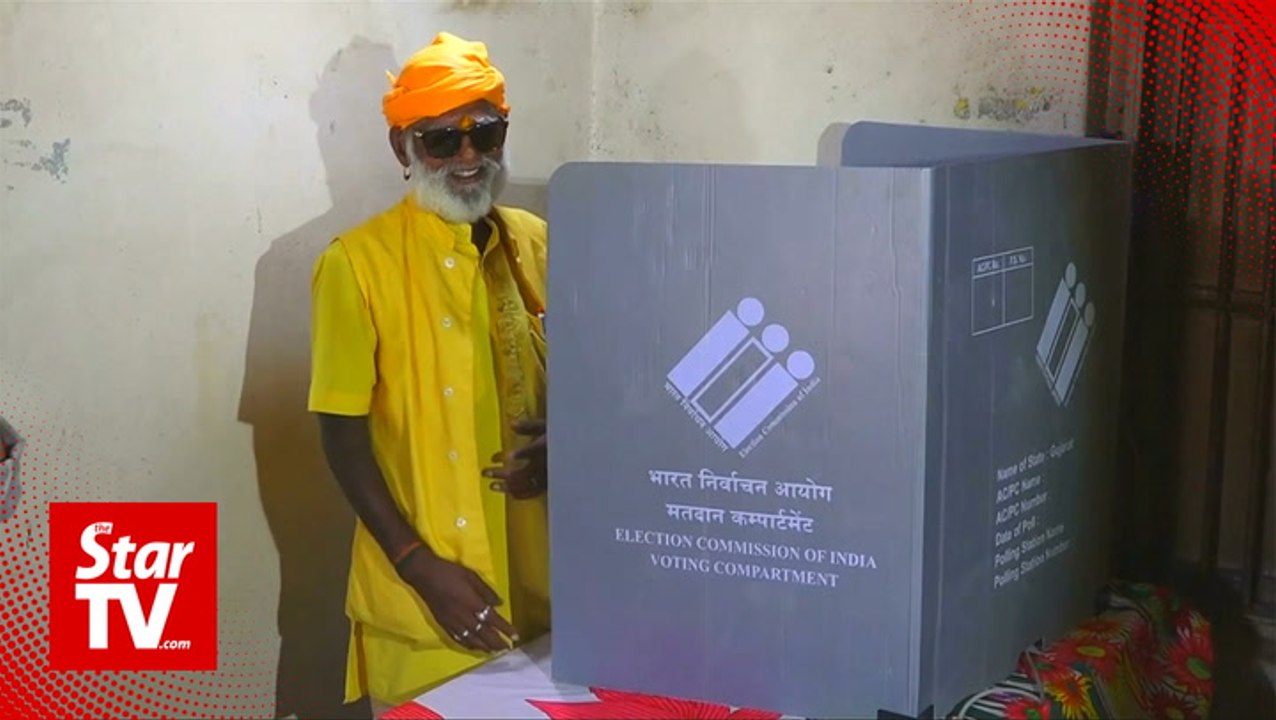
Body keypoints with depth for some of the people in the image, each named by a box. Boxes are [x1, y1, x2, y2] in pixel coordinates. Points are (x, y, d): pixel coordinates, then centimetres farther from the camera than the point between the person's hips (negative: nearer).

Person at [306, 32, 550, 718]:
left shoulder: (536, 245, 4)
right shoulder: (358, 262, -9)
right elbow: (342, 433, -9)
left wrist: (560, 446, -8)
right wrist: (418, 565, -15)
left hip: (536, 580, 5)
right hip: (421, 593, -4)